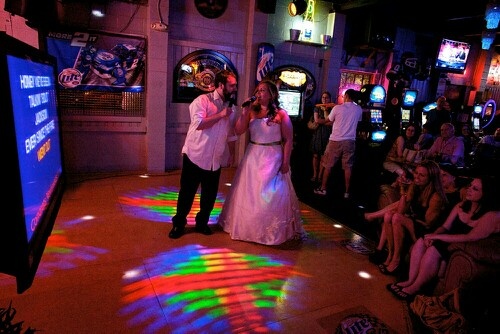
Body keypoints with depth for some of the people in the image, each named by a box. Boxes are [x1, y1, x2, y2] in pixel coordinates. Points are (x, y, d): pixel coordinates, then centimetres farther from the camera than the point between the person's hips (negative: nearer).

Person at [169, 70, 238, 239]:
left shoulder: (229, 106, 9)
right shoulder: (203, 100, -11)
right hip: (195, 157, -5)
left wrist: (232, 152, 13)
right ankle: (179, 224, 24)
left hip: (215, 160, 5)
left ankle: (202, 222, 32)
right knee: (187, 193, 6)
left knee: (210, 195, 13)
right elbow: (198, 124, -25)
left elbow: (231, 132, 15)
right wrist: (220, 115, -21)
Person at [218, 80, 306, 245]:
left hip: (273, 158, -4)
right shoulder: (252, 112, 6)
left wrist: (285, 162, -13)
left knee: (272, 195, 0)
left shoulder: (281, 114, -5)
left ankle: (273, 230, 19)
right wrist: (245, 111, -9)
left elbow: (288, 140, -7)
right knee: (249, 193, 12)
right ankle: (249, 227, 31)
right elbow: (238, 130, -4)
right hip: (252, 157, 5)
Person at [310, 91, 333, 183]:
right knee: (316, 155, 4)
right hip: (317, 133, 1)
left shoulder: (332, 109, 2)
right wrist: (327, 121, -6)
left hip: (327, 134, -1)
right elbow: (316, 120, -6)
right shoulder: (317, 108, 7)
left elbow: (331, 123, -12)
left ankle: (320, 176, 9)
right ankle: (315, 175, 12)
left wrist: (325, 110, -8)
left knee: (323, 156, 1)